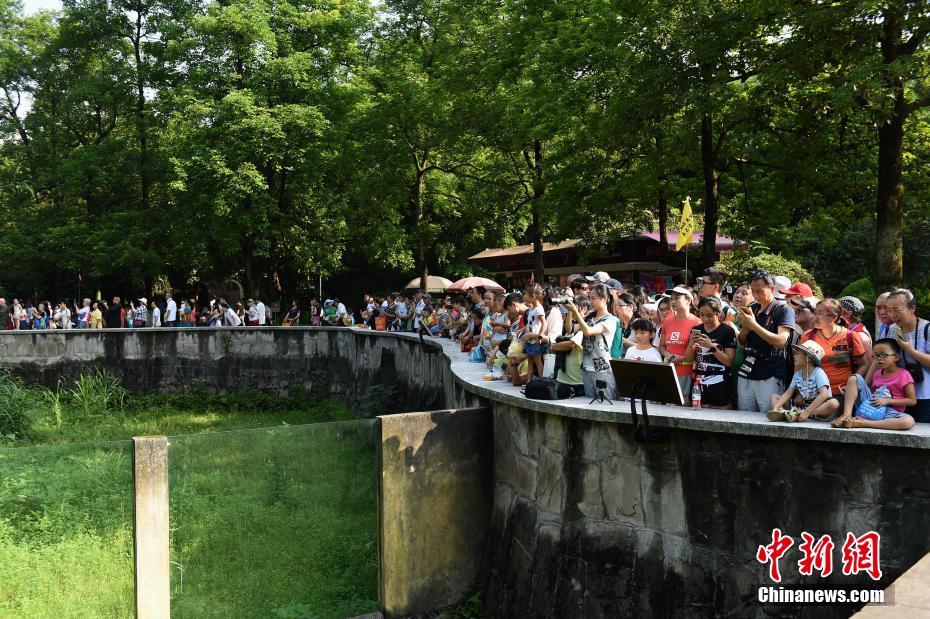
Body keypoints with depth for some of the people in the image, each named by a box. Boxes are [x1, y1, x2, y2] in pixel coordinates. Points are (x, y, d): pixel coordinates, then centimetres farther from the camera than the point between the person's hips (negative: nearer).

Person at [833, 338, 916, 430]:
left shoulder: (904, 375, -6)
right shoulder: (877, 373, 11)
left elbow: (912, 400, -8)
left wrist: (887, 400, -16)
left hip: (887, 411, -4)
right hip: (869, 406, 4)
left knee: (909, 421, -38)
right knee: (855, 378, -10)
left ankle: (864, 423, -36)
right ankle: (847, 415, -21)